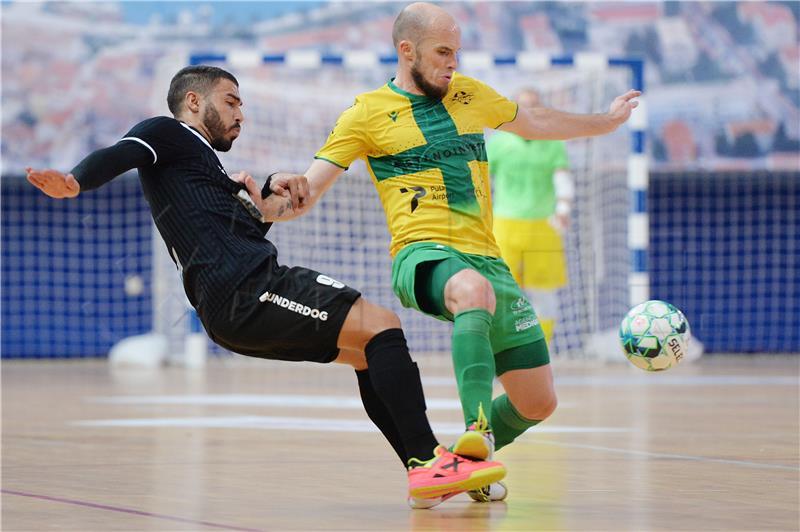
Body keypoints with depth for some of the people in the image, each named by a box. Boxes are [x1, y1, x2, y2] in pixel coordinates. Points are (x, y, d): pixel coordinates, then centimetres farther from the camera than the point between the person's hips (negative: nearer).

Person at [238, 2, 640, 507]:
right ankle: (476, 431, -51)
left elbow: (533, 123, 35)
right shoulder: (369, 113, 2)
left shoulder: (468, 93, 16)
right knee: (473, 289, -44)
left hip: (488, 257, 6)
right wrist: (263, 203, -24)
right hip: (425, 256, -6)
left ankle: (469, 463, 31)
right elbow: (304, 195, -2)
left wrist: (607, 121, 45)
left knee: (538, 402, 4)